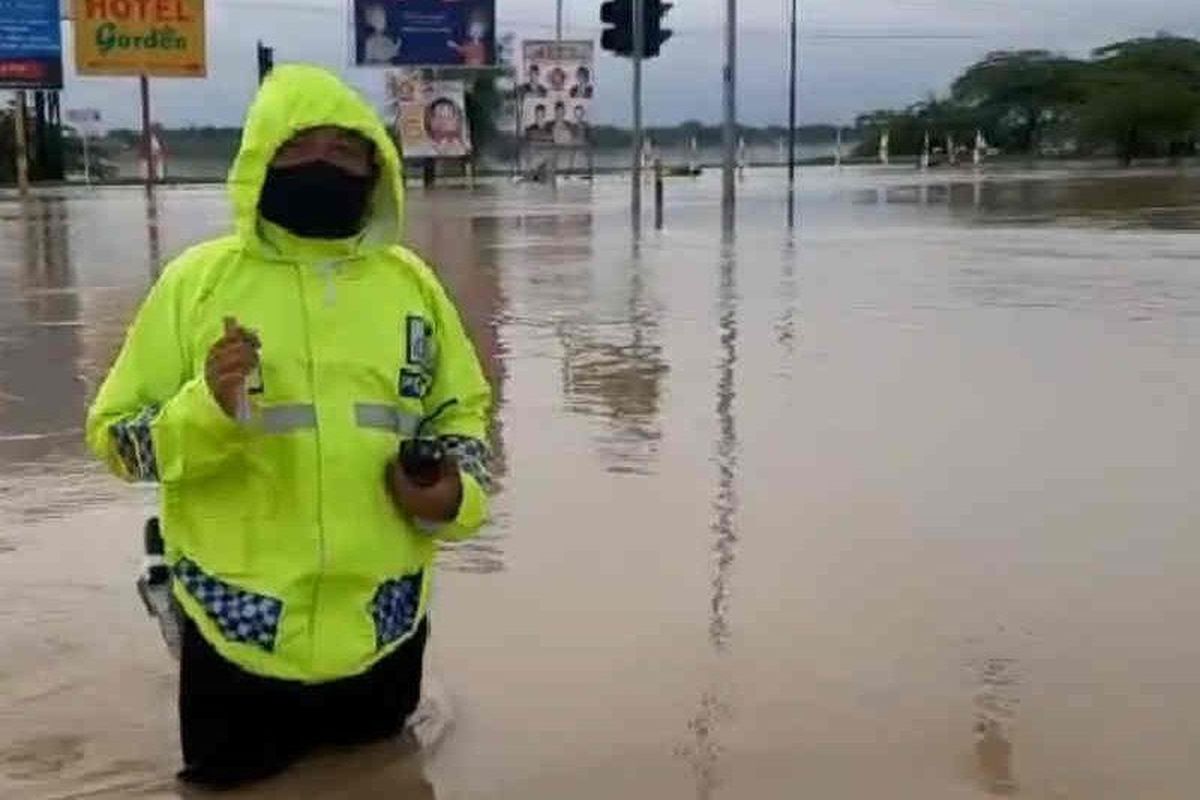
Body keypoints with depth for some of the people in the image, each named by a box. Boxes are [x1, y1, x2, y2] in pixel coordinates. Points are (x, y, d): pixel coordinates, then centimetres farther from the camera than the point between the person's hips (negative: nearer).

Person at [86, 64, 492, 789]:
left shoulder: (410, 281, 3)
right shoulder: (199, 278, -6)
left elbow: (461, 410, 15)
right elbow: (117, 435, -4)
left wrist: (457, 493, -7)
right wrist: (205, 409, -25)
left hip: (382, 631, 2)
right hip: (240, 632, -2)